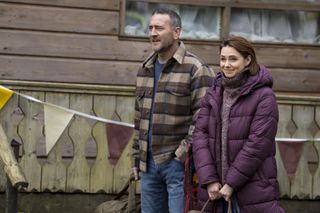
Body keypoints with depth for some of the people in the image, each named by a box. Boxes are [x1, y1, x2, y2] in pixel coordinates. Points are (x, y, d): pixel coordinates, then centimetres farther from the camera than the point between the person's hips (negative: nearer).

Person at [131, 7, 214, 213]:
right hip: (149, 163, 7)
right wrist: (136, 158, 18)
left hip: (178, 163, -7)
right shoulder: (145, 70, 16)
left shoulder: (196, 69, -8)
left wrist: (183, 154, -16)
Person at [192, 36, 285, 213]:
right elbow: (200, 135, 3)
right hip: (215, 187, 4)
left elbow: (258, 143, -12)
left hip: (253, 188, -4)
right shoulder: (213, 94, 10)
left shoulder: (264, 96, -6)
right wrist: (209, 180, -8)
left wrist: (232, 183, -13)